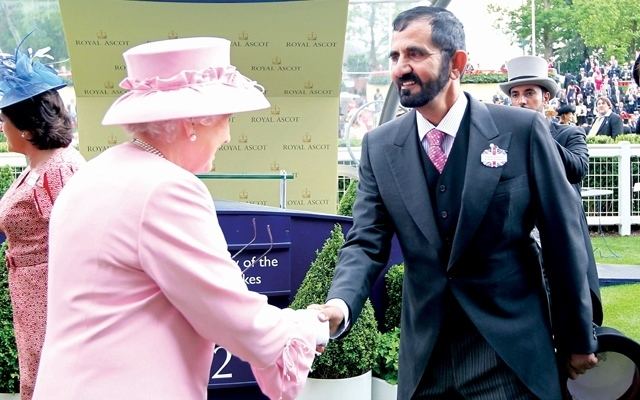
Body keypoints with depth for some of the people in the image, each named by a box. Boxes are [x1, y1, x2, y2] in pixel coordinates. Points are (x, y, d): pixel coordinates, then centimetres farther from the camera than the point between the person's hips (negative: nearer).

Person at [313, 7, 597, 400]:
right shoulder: (380, 146, 1)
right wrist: (340, 305, -23)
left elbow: (562, 239, -2)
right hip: (425, 355, 3)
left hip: (512, 351, -3)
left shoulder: (523, 130, -8)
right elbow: (367, 243, -2)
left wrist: (578, 339, 3)